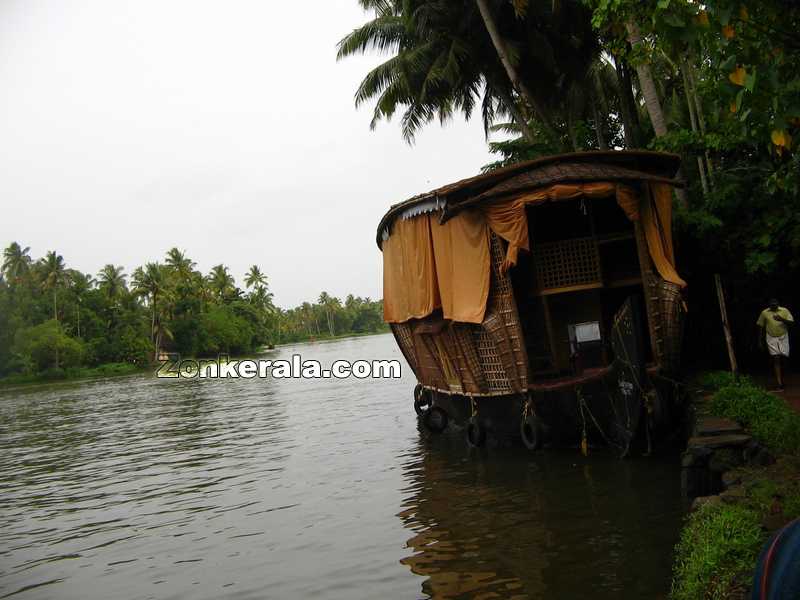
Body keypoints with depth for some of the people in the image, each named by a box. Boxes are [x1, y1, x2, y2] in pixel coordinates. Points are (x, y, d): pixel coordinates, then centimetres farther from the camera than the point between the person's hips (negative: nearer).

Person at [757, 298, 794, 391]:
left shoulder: (784, 311, -1)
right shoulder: (764, 313, 0)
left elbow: (792, 322, -9)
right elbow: (761, 327, 7)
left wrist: (782, 319, -27)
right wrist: (760, 341, 6)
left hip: (783, 338, 1)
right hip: (771, 339, -1)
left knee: (783, 359, 6)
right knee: (776, 359, -10)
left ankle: (782, 379, 30)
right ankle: (780, 384, -14)